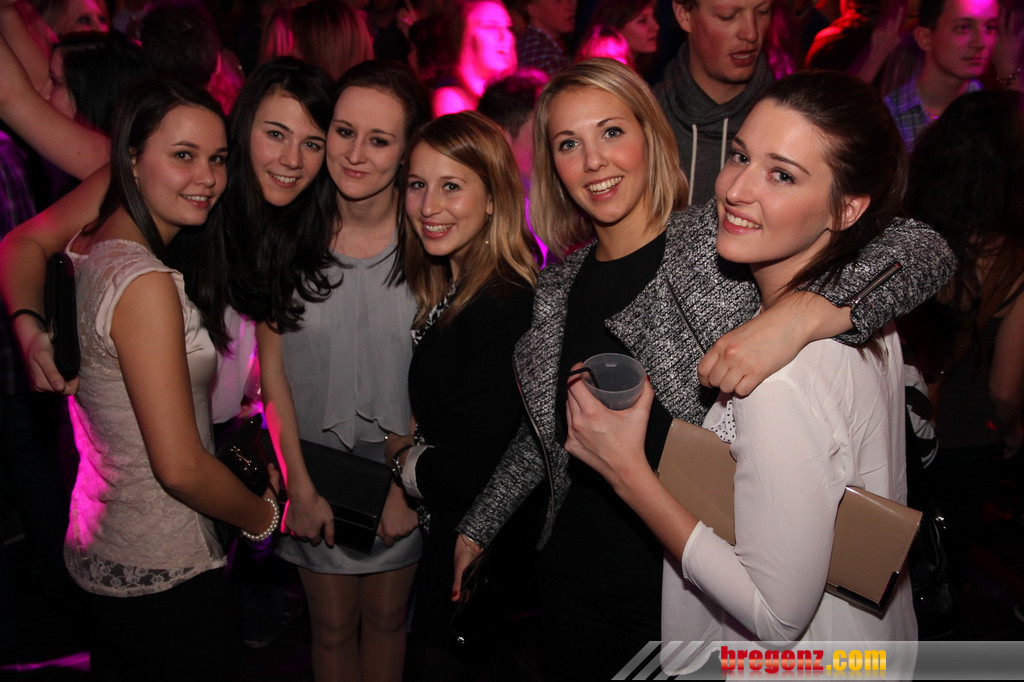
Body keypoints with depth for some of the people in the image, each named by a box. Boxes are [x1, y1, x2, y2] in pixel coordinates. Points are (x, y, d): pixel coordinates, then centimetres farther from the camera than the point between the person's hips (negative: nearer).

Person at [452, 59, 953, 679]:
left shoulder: (721, 241, -13)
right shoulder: (560, 286, 3)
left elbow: (923, 250, -20)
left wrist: (804, 312, -37)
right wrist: (476, 529, 19)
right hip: (576, 575, 5)